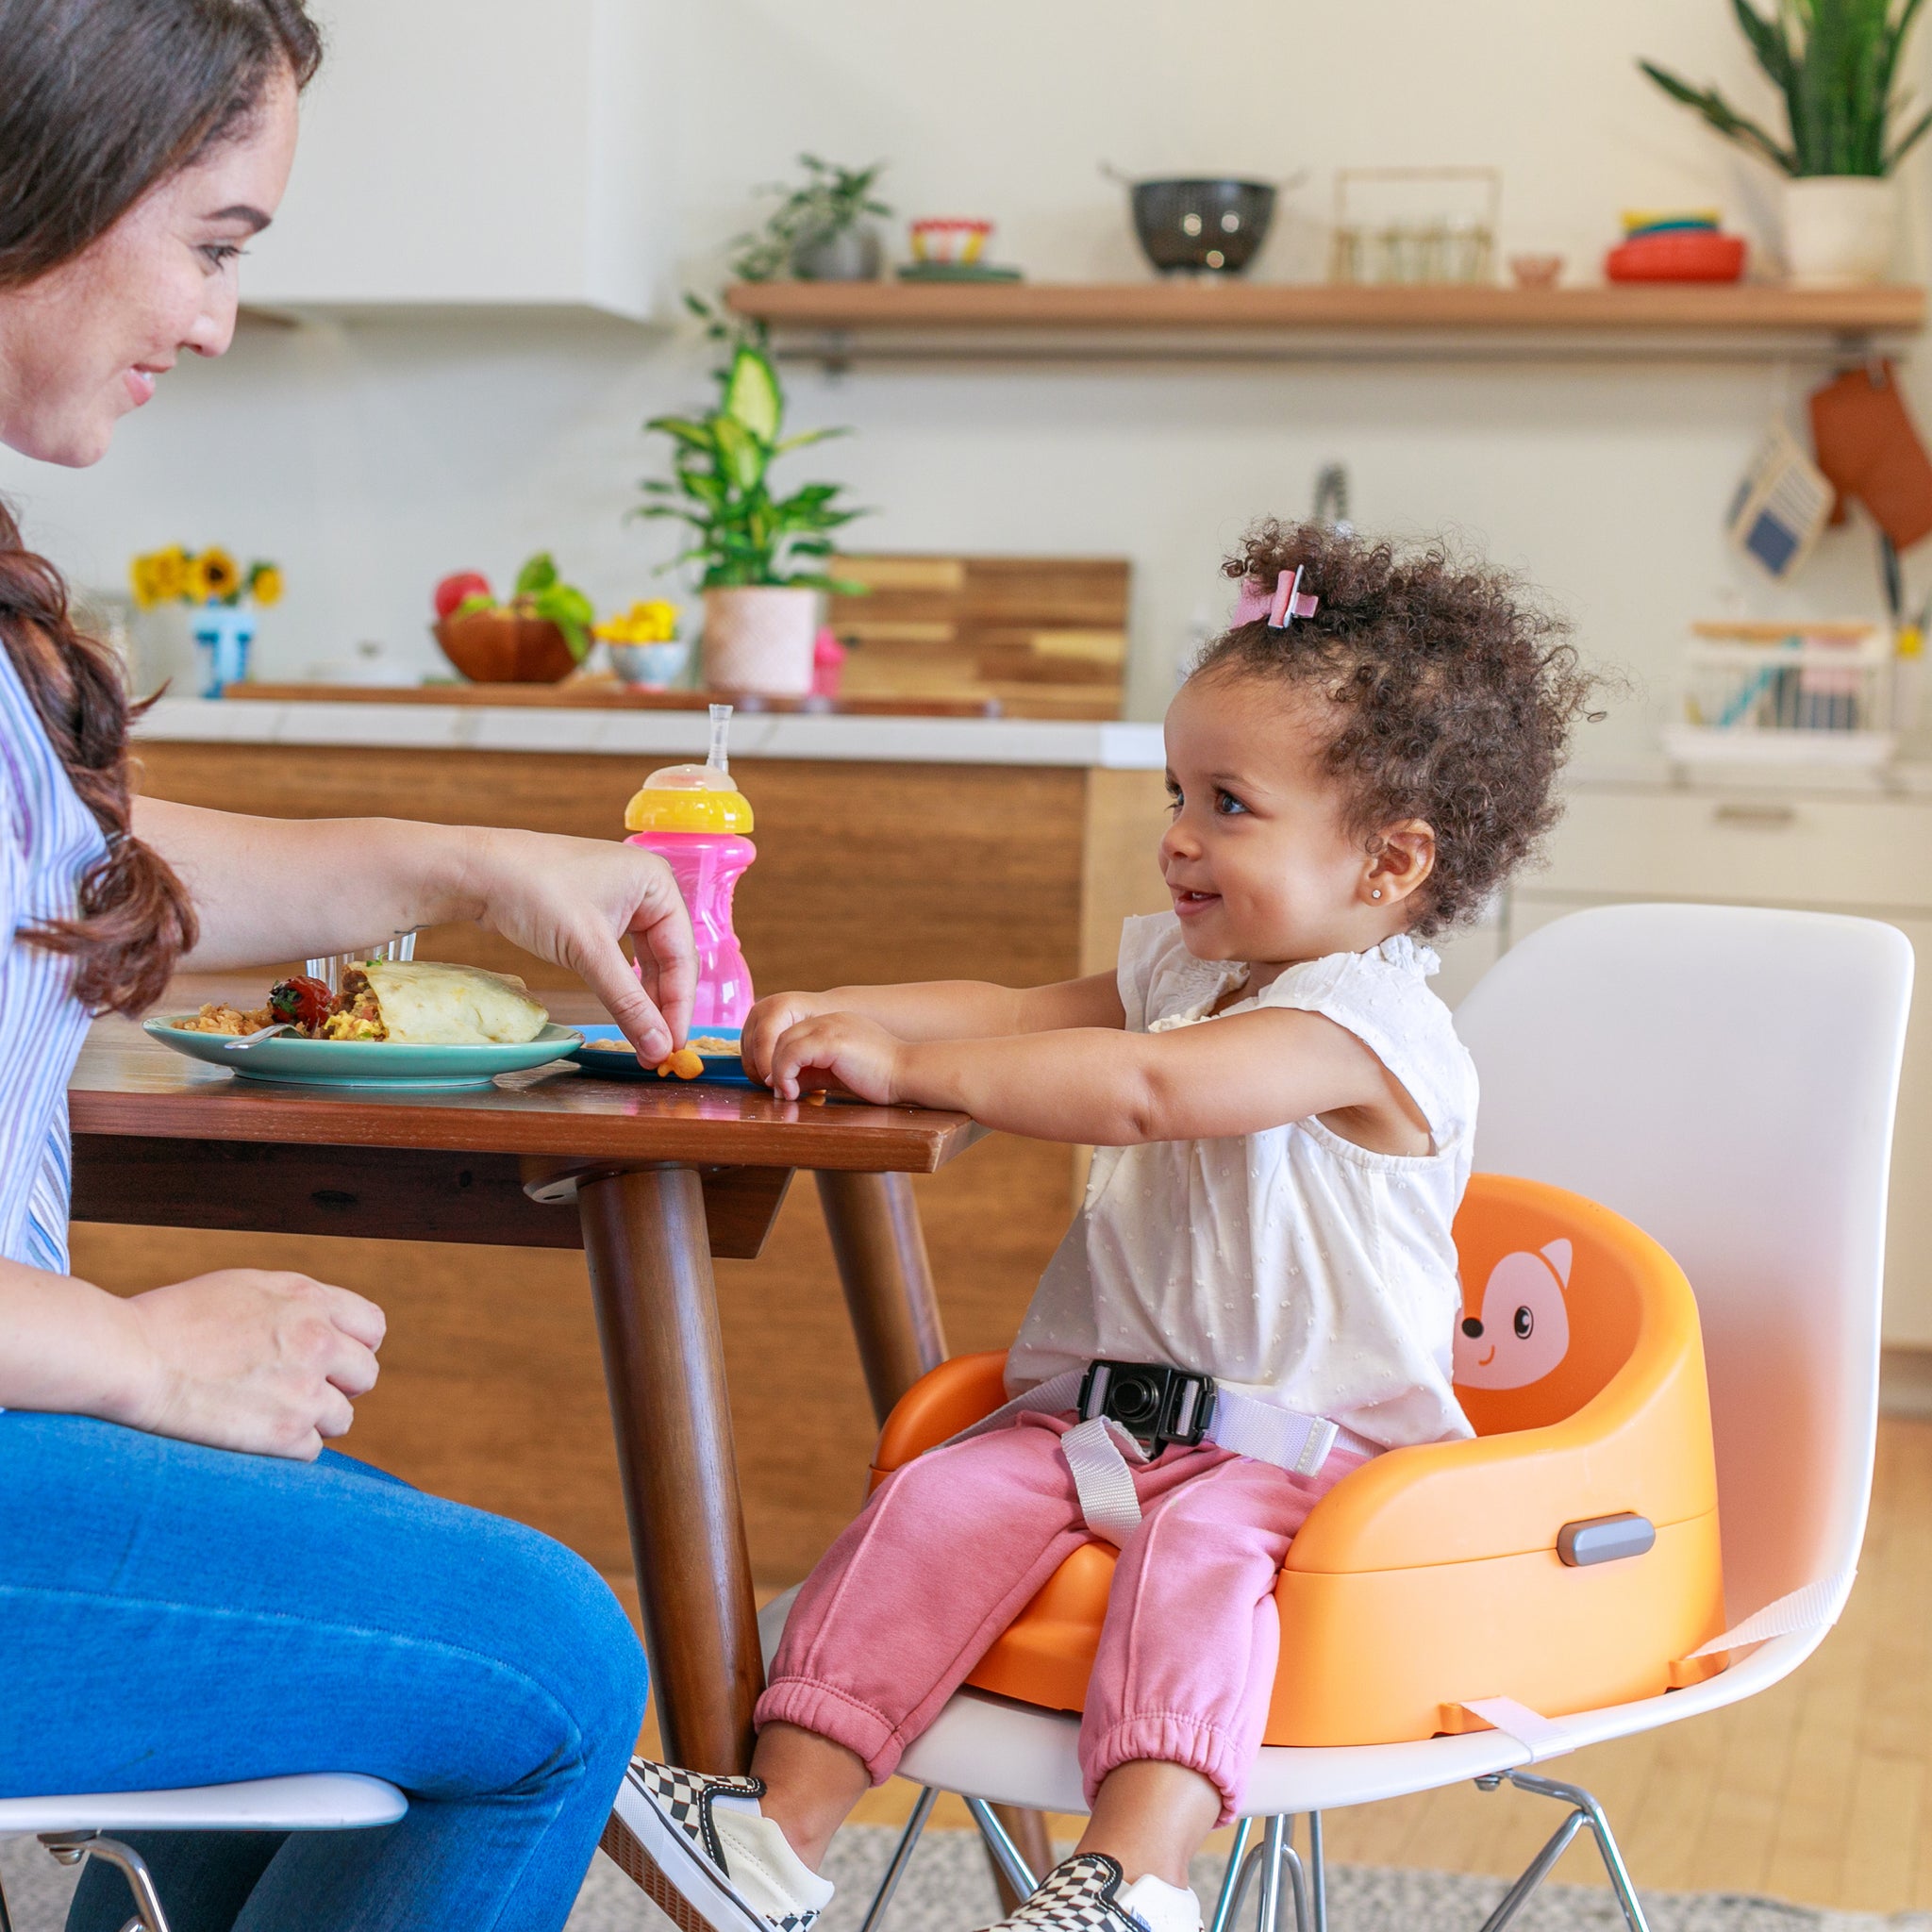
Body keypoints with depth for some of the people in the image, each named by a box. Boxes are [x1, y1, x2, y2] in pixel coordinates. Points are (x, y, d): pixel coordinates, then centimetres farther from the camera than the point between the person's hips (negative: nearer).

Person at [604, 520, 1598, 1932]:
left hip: (1297, 1451, -7)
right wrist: (838, 1012, 2)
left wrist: (905, 1063, -26)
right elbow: (1027, 1014, 21)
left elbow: (1139, 1090, -30)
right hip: (1100, 1413, 7)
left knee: (1200, 1550, -35)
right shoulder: (1183, 968, 16)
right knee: (936, 1503, -15)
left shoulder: (1368, 1018, -16)